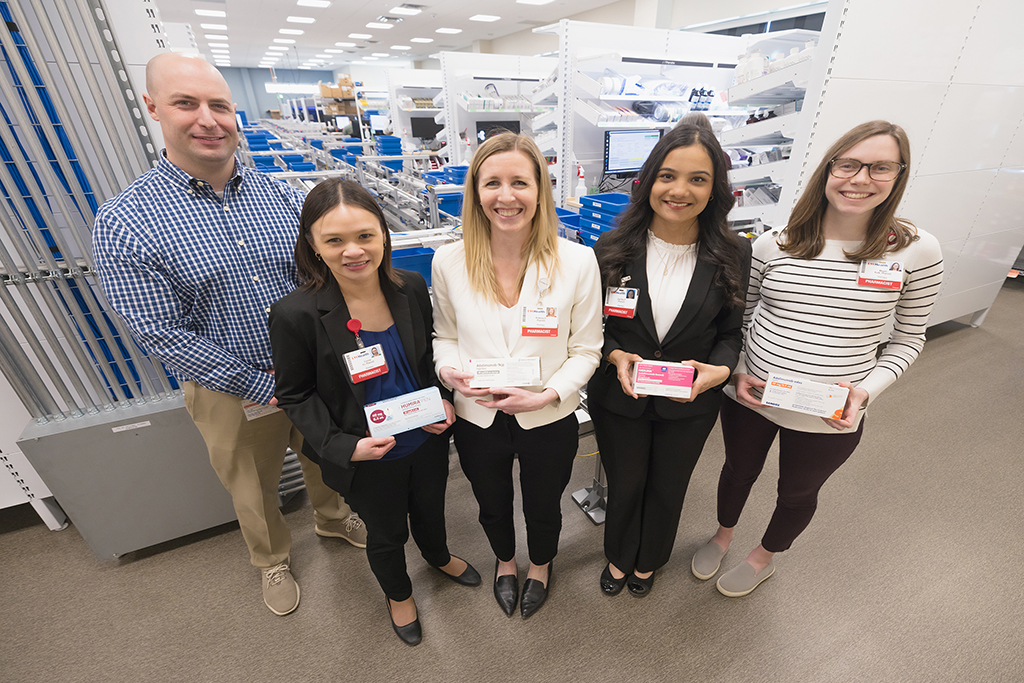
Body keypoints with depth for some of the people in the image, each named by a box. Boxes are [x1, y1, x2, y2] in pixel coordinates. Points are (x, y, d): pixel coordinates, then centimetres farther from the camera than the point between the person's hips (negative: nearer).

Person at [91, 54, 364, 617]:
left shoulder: (282, 196, -4)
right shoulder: (124, 223, -13)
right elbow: (164, 336, -15)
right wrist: (268, 387, -16)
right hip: (233, 392, -2)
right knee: (254, 491, 23)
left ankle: (332, 518, 58)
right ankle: (272, 560, 54)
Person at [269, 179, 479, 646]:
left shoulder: (411, 287, -12)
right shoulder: (295, 314, -23)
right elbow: (296, 396, -11)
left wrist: (443, 400, -11)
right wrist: (343, 446, -23)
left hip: (427, 440, 3)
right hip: (368, 459, -3)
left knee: (430, 508, 30)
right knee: (386, 533, 24)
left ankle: (439, 557, 66)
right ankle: (398, 594, 59)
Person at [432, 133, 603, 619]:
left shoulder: (577, 261, -16)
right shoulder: (448, 261, -11)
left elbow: (585, 350, -8)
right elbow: (445, 334, 3)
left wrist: (548, 394, -23)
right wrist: (448, 368, -17)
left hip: (549, 421, -1)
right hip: (477, 419, 2)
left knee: (542, 508, 26)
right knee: (492, 506, 29)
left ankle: (540, 567, 64)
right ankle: (504, 561, 66)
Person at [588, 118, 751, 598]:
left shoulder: (733, 256, -10)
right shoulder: (613, 249, -12)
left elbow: (733, 331, 0)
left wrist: (718, 369, -20)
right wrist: (615, 356, -21)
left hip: (690, 403, 1)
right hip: (618, 397, -1)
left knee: (668, 489, 23)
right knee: (624, 486, 21)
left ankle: (648, 561, 56)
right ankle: (618, 558, 53)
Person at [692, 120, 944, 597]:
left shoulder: (917, 251, -9)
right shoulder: (774, 244, -8)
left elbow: (909, 337, 1)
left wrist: (868, 389, -14)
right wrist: (738, 371, -11)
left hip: (830, 418, 0)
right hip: (749, 399, 1)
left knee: (797, 493, 24)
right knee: (738, 472, 24)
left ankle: (764, 558, 55)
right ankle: (723, 536, 56)